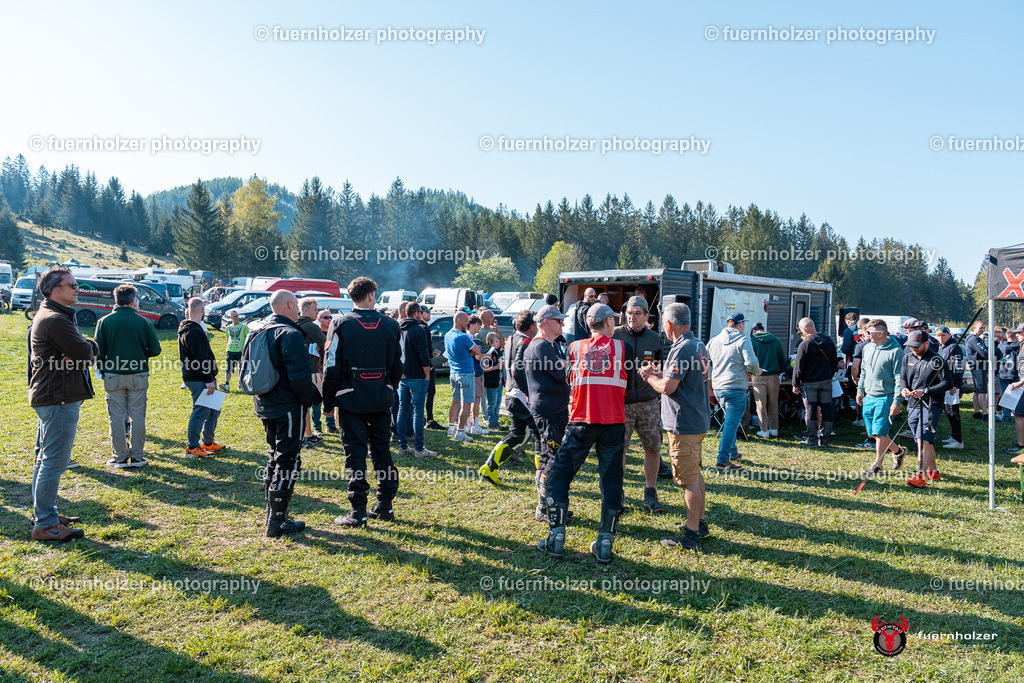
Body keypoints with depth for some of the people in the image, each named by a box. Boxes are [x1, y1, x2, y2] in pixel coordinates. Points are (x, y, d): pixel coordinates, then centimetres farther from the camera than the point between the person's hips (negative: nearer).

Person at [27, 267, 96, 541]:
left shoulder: (47, 316, 18)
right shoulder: (56, 320, -18)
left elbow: (90, 349, 11)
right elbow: (86, 353, -23)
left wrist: (82, 350, -10)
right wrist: (85, 349, -2)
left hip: (48, 397, 11)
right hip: (59, 398, -11)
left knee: (45, 458, 18)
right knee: (54, 461, -6)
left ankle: (43, 514, 30)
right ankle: (45, 525, 1)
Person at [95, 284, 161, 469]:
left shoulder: (104, 321, -2)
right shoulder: (144, 322, -4)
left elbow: (99, 351, -1)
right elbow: (155, 349, -3)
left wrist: (101, 369, 15)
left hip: (113, 375, 0)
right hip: (138, 375, 0)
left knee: (116, 417, 8)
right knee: (137, 416, 7)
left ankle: (120, 457, 13)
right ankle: (137, 456, 12)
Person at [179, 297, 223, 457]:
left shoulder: (184, 329, 17)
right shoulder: (195, 331, -17)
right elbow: (201, 358, -21)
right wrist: (209, 380, -19)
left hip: (192, 377, 11)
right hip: (199, 379, -11)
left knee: (213, 410, 17)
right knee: (200, 412, -4)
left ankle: (208, 442, 27)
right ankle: (191, 447, 3)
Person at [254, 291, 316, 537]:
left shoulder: (261, 333, 12)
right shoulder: (290, 334, -17)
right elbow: (300, 376, -24)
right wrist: (311, 397, -7)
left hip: (265, 406, 9)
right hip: (288, 407, -9)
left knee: (275, 457, 20)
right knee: (288, 461, -2)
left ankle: (272, 513, 28)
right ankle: (277, 522, 1)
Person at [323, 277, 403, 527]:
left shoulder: (341, 325, -7)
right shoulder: (390, 325, 3)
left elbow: (331, 367, -7)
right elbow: (397, 365, 9)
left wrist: (328, 400, 1)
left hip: (351, 399, -3)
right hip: (382, 400, 3)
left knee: (355, 452, 1)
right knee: (382, 449, 13)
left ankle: (358, 512, 4)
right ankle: (385, 505, 20)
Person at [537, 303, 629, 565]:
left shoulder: (575, 348, 4)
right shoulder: (622, 347, 3)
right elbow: (627, 382, 12)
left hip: (581, 422, 0)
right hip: (614, 423, 0)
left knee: (559, 474, 10)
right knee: (611, 480, 9)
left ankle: (557, 538, 9)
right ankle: (605, 544, 10)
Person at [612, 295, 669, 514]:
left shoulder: (654, 338, 7)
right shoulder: (615, 336, -1)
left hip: (648, 402, 2)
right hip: (621, 403, -2)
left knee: (653, 447, 5)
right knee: (618, 449, 1)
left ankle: (650, 494, 19)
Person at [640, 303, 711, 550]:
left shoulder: (682, 349, -20)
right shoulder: (699, 346, 11)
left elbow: (667, 387, -23)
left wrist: (649, 377, -5)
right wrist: (659, 373, 16)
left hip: (684, 425, -10)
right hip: (699, 420, 10)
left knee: (689, 479, -3)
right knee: (695, 474, 20)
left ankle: (691, 535, 4)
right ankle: (700, 523, 31)